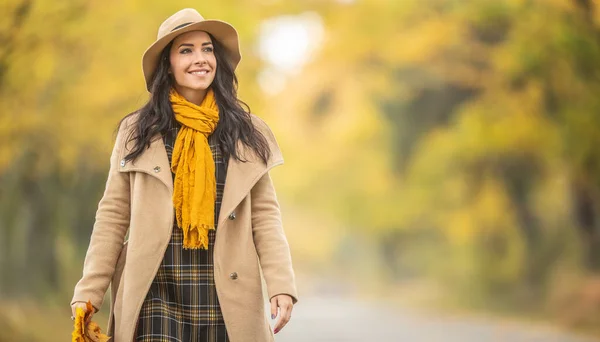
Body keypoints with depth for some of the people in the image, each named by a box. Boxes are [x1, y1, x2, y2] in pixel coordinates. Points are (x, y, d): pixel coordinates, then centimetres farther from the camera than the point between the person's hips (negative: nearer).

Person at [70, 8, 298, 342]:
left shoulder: (247, 133, 8)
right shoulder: (137, 132, 5)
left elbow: (265, 215, 4)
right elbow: (113, 217, 4)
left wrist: (282, 286, -8)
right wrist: (88, 294, -3)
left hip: (225, 297, 1)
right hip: (157, 293, -1)